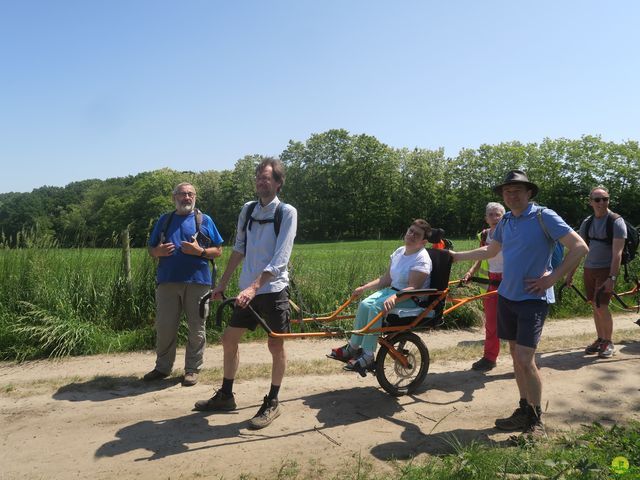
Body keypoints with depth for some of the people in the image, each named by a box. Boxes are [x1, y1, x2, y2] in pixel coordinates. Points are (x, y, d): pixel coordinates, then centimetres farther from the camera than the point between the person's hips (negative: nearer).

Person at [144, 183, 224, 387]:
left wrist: (199, 251, -13)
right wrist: (159, 251, -6)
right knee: (164, 327, 6)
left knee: (197, 329, 4)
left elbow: (218, 251, 6)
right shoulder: (164, 220, 14)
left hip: (197, 281, -2)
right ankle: (163, 367, 22)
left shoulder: (205, 220, 7)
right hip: (167, 281, 2)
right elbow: (151, 249, 17)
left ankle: (192, 369, 17)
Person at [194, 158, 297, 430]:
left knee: (276, 345, 3)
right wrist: (223, 283, 13)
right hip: (247, 289, 6)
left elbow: (280, 259, -19)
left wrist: (254, 287, -28)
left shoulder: (287, 212, -11)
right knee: (229, 338, 10)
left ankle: (272, 403, 19)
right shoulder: (248, 209, 6)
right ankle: (225, 396, 28)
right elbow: (239, 249, 13)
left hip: (273, 289, -6)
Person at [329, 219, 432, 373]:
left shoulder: (422, 259, -14)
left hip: (412, 299, -7)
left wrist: (394, 297, -40)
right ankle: (353, 348, -8)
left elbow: (413, 287, -24)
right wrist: (364, 288, 5)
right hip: (392, 290, 7)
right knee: (364, 304, -17)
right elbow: (386, 279, 13)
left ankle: (367, 357, -23)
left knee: (375, 308, -29)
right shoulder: (400, 252, 10)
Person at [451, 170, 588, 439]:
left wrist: (553, 278, -16)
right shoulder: (505, 221, 9)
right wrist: (457, 256, 21)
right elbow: (491, 250, 23)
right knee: (515, 355, 12)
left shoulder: (544, 217, -11)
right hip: (507, 296, 7)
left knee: (525, 360, -9)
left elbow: (580, 247, -13)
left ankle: (536, 420, 8)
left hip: (533, 298, -6)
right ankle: (524, 410, 26)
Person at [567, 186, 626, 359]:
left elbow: (617, 253, -17)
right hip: (589, 269, 5)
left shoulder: (616, 222, -10)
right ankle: (600, 339, 22)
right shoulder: (587, 222, 6)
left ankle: (609, 342, 9)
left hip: (606, 270, -5)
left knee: (602, 307, -9)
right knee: (595, 306, 10)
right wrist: (571, 273, 8)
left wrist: (612, 278, -24)